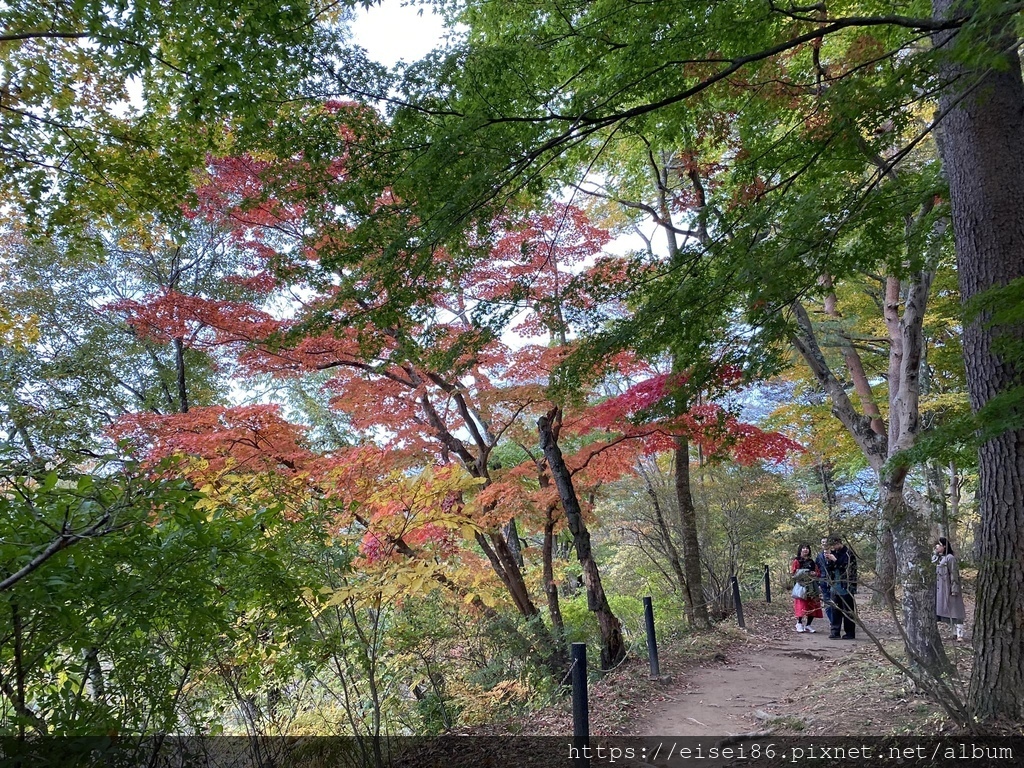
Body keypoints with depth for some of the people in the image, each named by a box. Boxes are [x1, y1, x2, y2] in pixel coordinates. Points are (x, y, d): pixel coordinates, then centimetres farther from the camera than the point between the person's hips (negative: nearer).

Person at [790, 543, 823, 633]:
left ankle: (808, 625, 11)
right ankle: (799, 624, 0)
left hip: (812, 587, 5)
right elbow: (793, 573, -5)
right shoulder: (796, 561, 3)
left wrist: (814, 574, -4)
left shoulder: (812, 562, 17)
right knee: (801, 604, -12)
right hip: (801, 585, -5)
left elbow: (819, 573, 17)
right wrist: (802, 574, -18)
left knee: (812, 606, 1)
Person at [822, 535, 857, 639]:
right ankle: (835, 632, 12)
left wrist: (835, 560, -19)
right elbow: (828, 569, 15)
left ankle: (850, 633, 8)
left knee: (848, 611, 0)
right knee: (835, 610, 7)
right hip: (835, 587, 6)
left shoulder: (849, 553, -9)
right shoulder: (833, 552, 11)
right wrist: (828, 560, -4)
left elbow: (848, 568, -17)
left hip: (846, 587, -6)